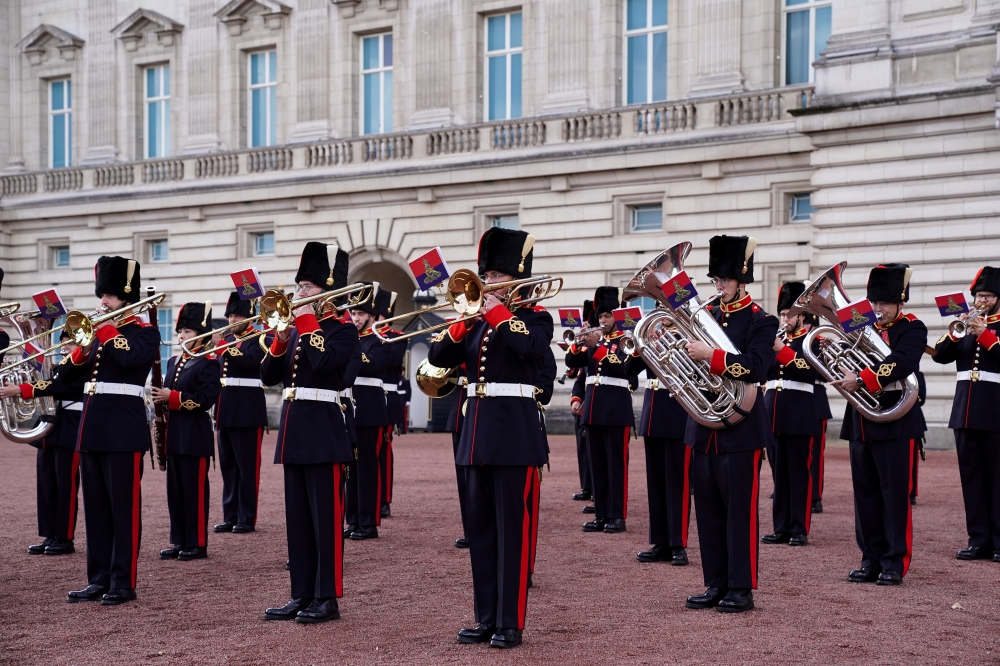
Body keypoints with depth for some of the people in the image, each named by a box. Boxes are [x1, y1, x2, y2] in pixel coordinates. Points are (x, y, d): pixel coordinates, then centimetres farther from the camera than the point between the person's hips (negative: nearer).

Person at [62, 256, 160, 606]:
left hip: (123, 430, -7)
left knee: (124, 508, -3)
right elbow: (70, 376, 14)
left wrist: (105, 329, -16)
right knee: (96, 508, 9)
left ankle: (123, 582, 1)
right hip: (92, 429, 7)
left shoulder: (146, 332, -3)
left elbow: (131, 358, -25)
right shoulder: (99, 331, 17)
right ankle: (99, 580, 15)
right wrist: (81, 349, -4)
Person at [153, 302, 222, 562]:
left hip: (195, 435, -8)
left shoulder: (209, 363, -8)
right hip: (174, 434, 8)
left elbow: (206, 399, -17)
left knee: (194, 489, -3)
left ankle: (197, 544, 3)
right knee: (175, 489, 10)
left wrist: (172, 397, -20)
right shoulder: (174, 361, 15)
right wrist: (160, 397, 1)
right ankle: (179, 541, 17)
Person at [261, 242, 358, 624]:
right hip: (293, 430, 8)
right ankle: (302, 595, 16)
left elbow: (324, 361, -24)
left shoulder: (344, 331, -4)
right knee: (298, 518, 10)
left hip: (323, 431, -8)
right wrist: (281, 339, -3)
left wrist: (307, 322, -14)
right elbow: (268, 377, 12)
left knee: (325, 517, -4)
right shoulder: (297, 330, 17)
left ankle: (327, 598, 2)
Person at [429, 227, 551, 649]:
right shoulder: (476, 322, 17)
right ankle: (486, 618, 16)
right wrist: (466, 320, -6)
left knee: (512, 529, -5)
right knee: (480, 529, 9)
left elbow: (532, 346, -24)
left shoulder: (535, 317, -1)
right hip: (477, 429, 7)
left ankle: (510, 622, 0)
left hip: (515, 432, -7)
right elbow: (438, 356, 7)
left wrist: (498, 311, -16)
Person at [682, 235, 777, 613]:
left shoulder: (761, 322, -5)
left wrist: (711, 356, -27)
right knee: (708, 509, 8)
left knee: (739, 510, -2)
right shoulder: (706, 317, 13)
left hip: (740, 428, -6)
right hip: (703, 426, 6)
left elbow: (756, 368, -20)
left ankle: (742, 589, 5)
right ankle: (716, 585, 16)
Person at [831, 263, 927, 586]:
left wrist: (861, 380, -31)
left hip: (894, 423, -6)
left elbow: (900, 364, -23)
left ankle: (895, 563, 5)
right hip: (861, 422, 6)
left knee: (895, 495, -2)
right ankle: (872, 560, 16)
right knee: (865, 493, 9)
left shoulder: (912, 329, -4)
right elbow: (848, 365, 10)